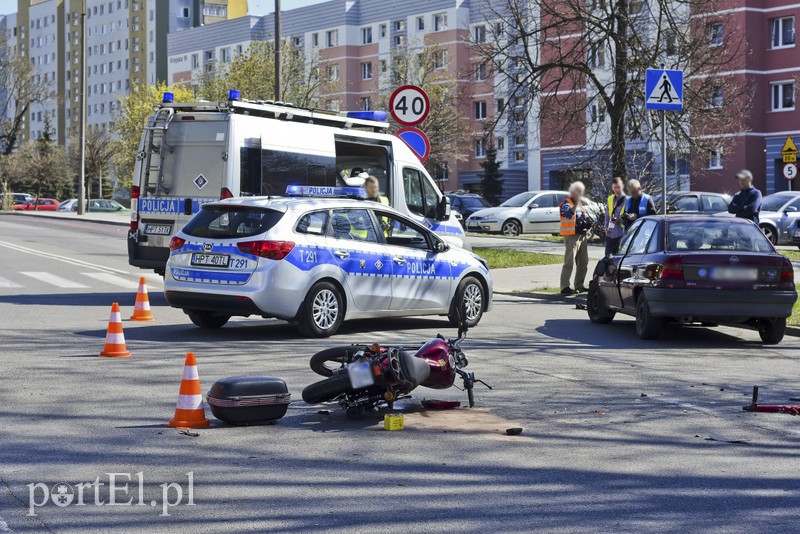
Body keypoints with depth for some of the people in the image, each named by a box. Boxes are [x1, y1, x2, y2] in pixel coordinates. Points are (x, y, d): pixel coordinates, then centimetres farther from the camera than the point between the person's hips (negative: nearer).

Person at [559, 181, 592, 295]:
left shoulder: (580, 204, 20)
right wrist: (576, 203, -32)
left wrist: (587, 222, 11)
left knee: (583, 262, 12)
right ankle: (565, 287, -13)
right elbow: (570, 214, -28)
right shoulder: (566, 204, -8)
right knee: (569, 262, -12)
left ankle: (579, 285, 22)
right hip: (572, 236, -9)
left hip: (582, 235, 9)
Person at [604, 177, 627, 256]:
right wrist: (606, 227, 9)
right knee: (608, 255, 8)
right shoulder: (610, 199, 14)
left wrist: (620, 221, -21)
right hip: (610, 233, 6)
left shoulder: (627, 200, -6)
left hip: (621, 233, -6)